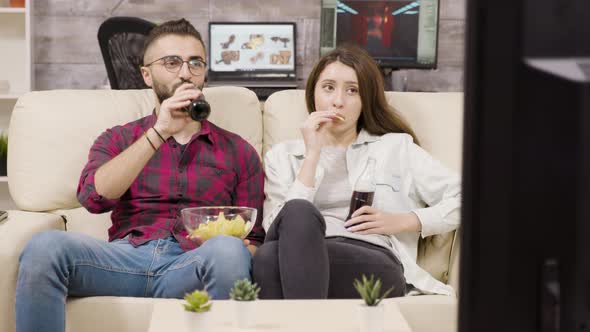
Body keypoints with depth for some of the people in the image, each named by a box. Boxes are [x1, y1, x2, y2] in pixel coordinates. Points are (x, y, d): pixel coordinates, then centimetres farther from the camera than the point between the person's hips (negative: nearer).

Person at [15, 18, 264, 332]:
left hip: (192, 266, -1)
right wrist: (159, 133, -8)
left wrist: (225, 245, -12)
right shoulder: (118, 140, 20)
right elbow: (94, 197, -1)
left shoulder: (238, 151, 19)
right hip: (126, 258, 1)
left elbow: (254, 241, 13)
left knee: (228, 251, -37)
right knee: (45, 246, -30)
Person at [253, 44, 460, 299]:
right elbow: (278, 228, 5)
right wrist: (312, 154, 4)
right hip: (304, 259, 2)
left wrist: (403, 221, 3)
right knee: (298, 211, -37)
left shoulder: (396, 147, 24)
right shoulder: (282, 156, 25)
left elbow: (461, 199, 16)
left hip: (376, 265, -2)